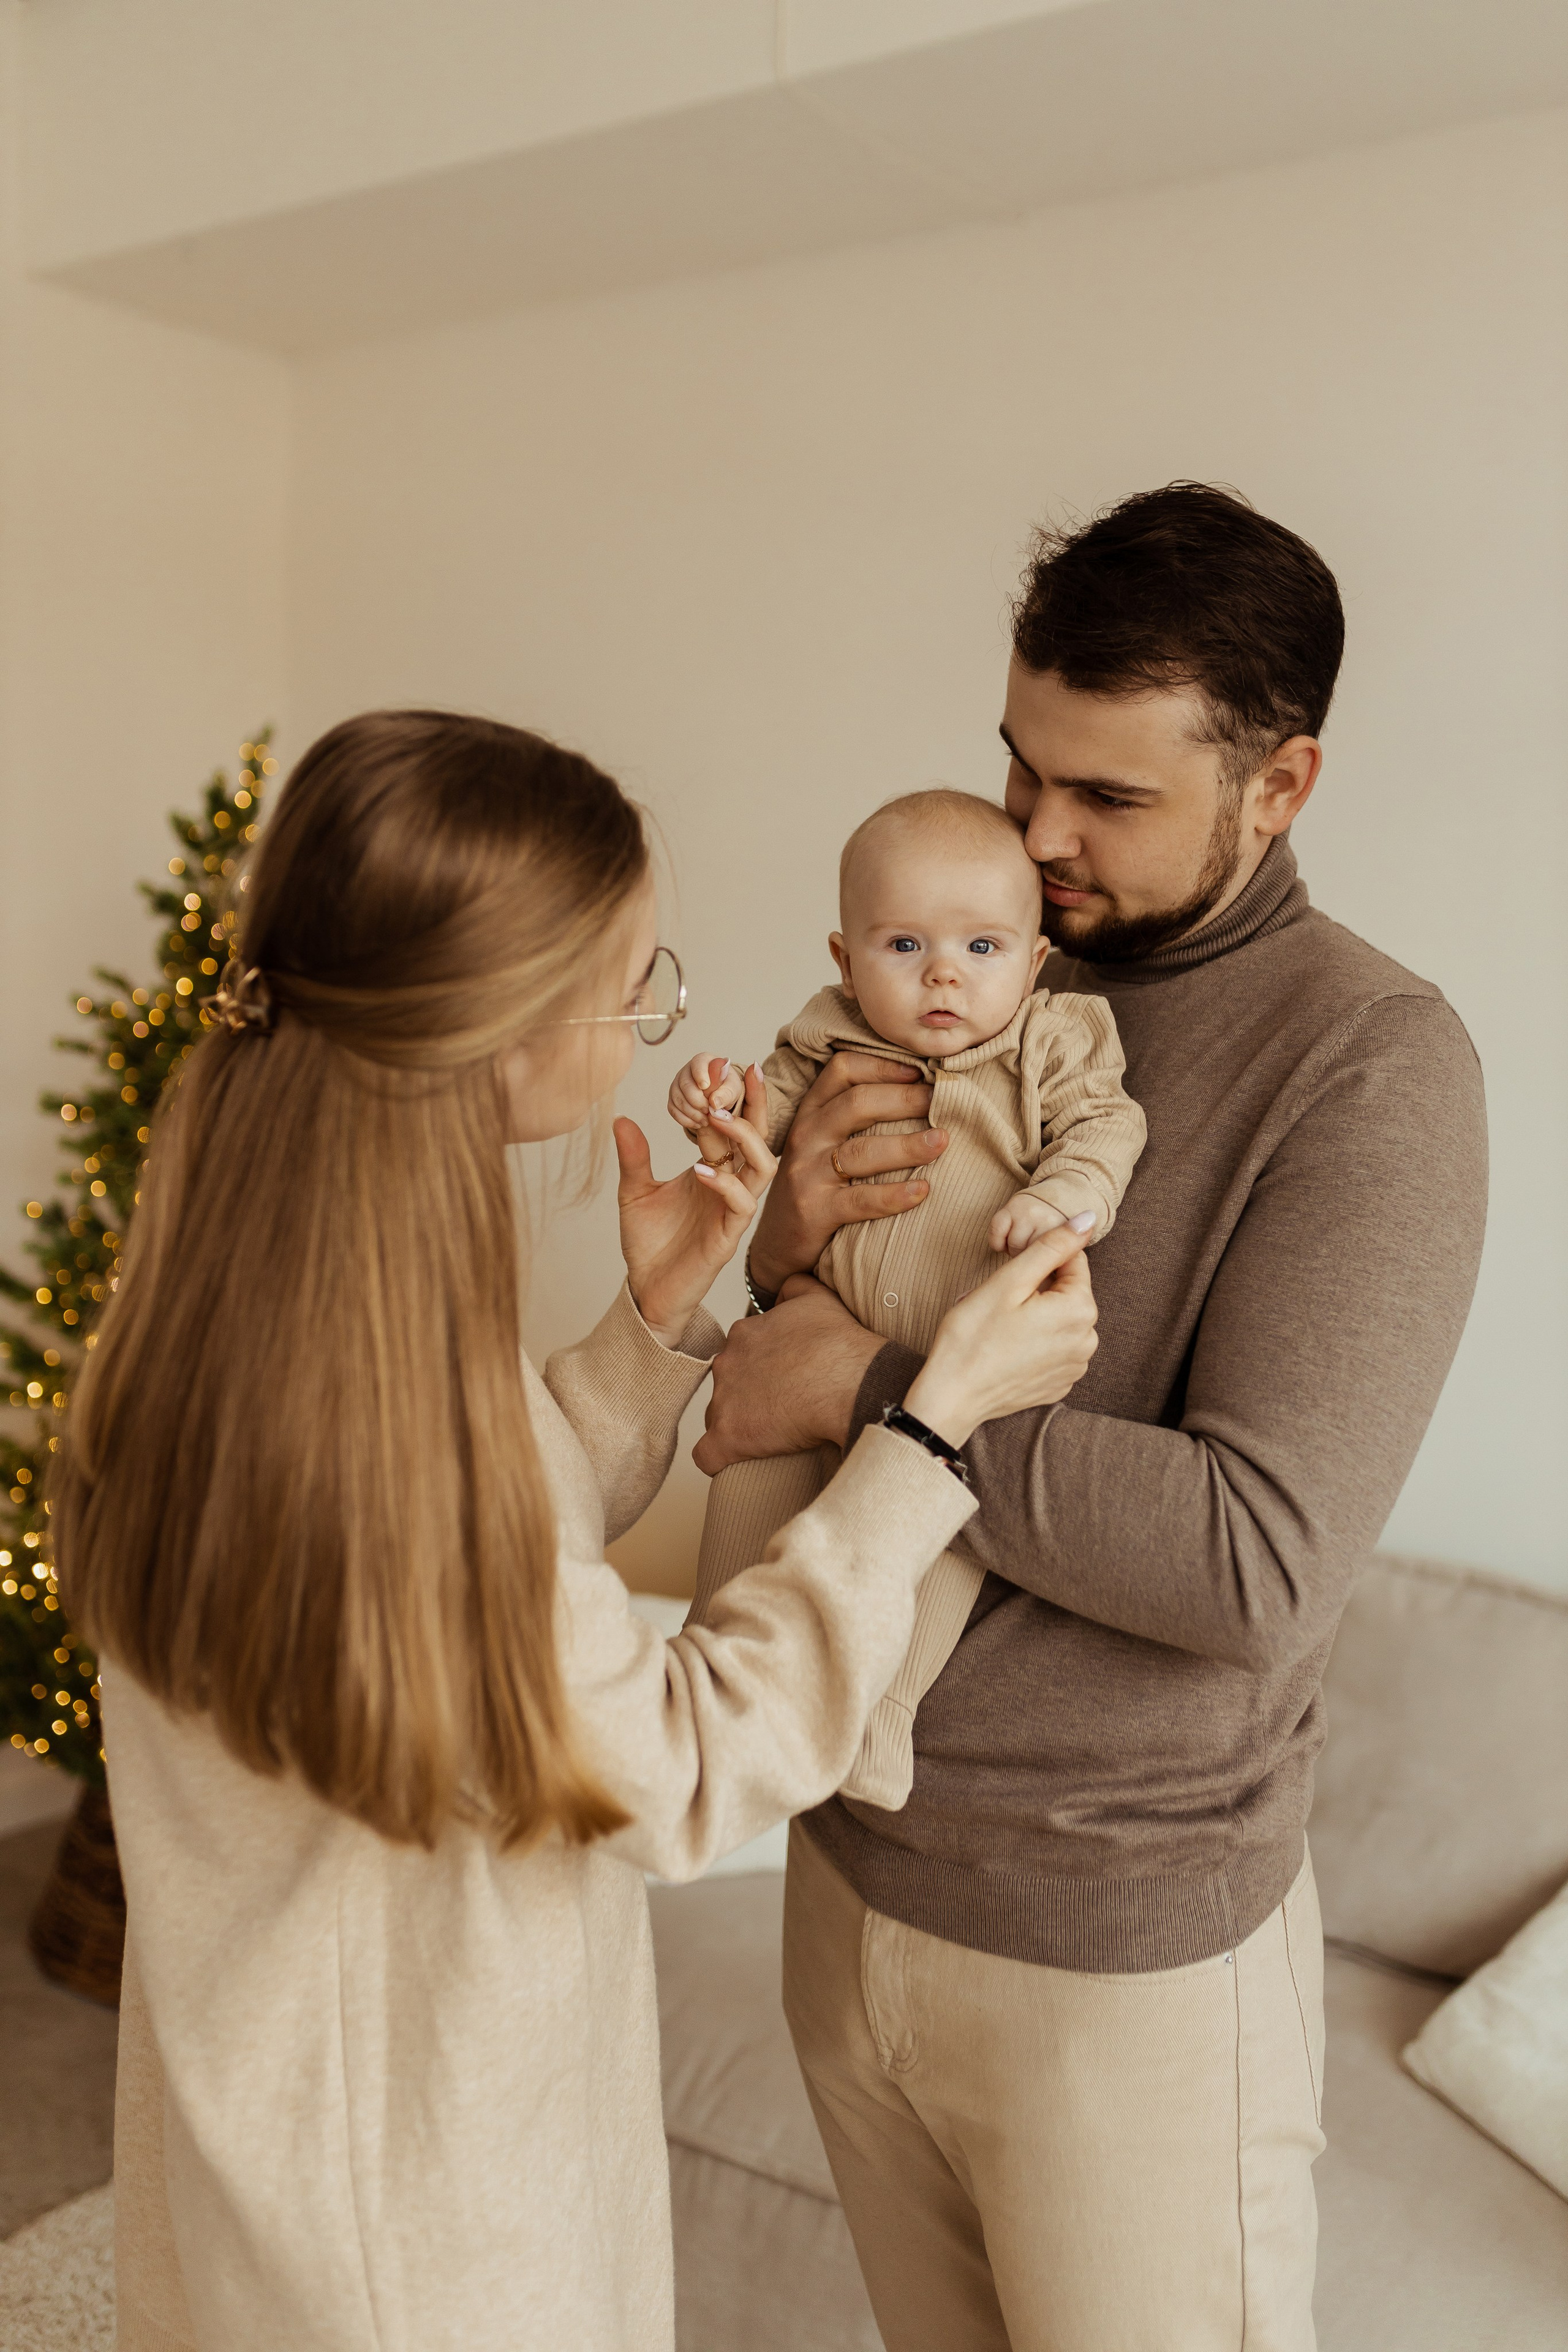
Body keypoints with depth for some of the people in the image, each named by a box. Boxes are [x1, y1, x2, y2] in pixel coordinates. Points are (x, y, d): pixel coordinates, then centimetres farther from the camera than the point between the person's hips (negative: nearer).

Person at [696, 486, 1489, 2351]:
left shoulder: (1370, 1067, -18)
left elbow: (1261, 1564, -27)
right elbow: (784, 1377, 6)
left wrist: (869, 1386, -23)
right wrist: (788, 1250, -16)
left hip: (1124, 1943, -5)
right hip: (856, 1856, 6)